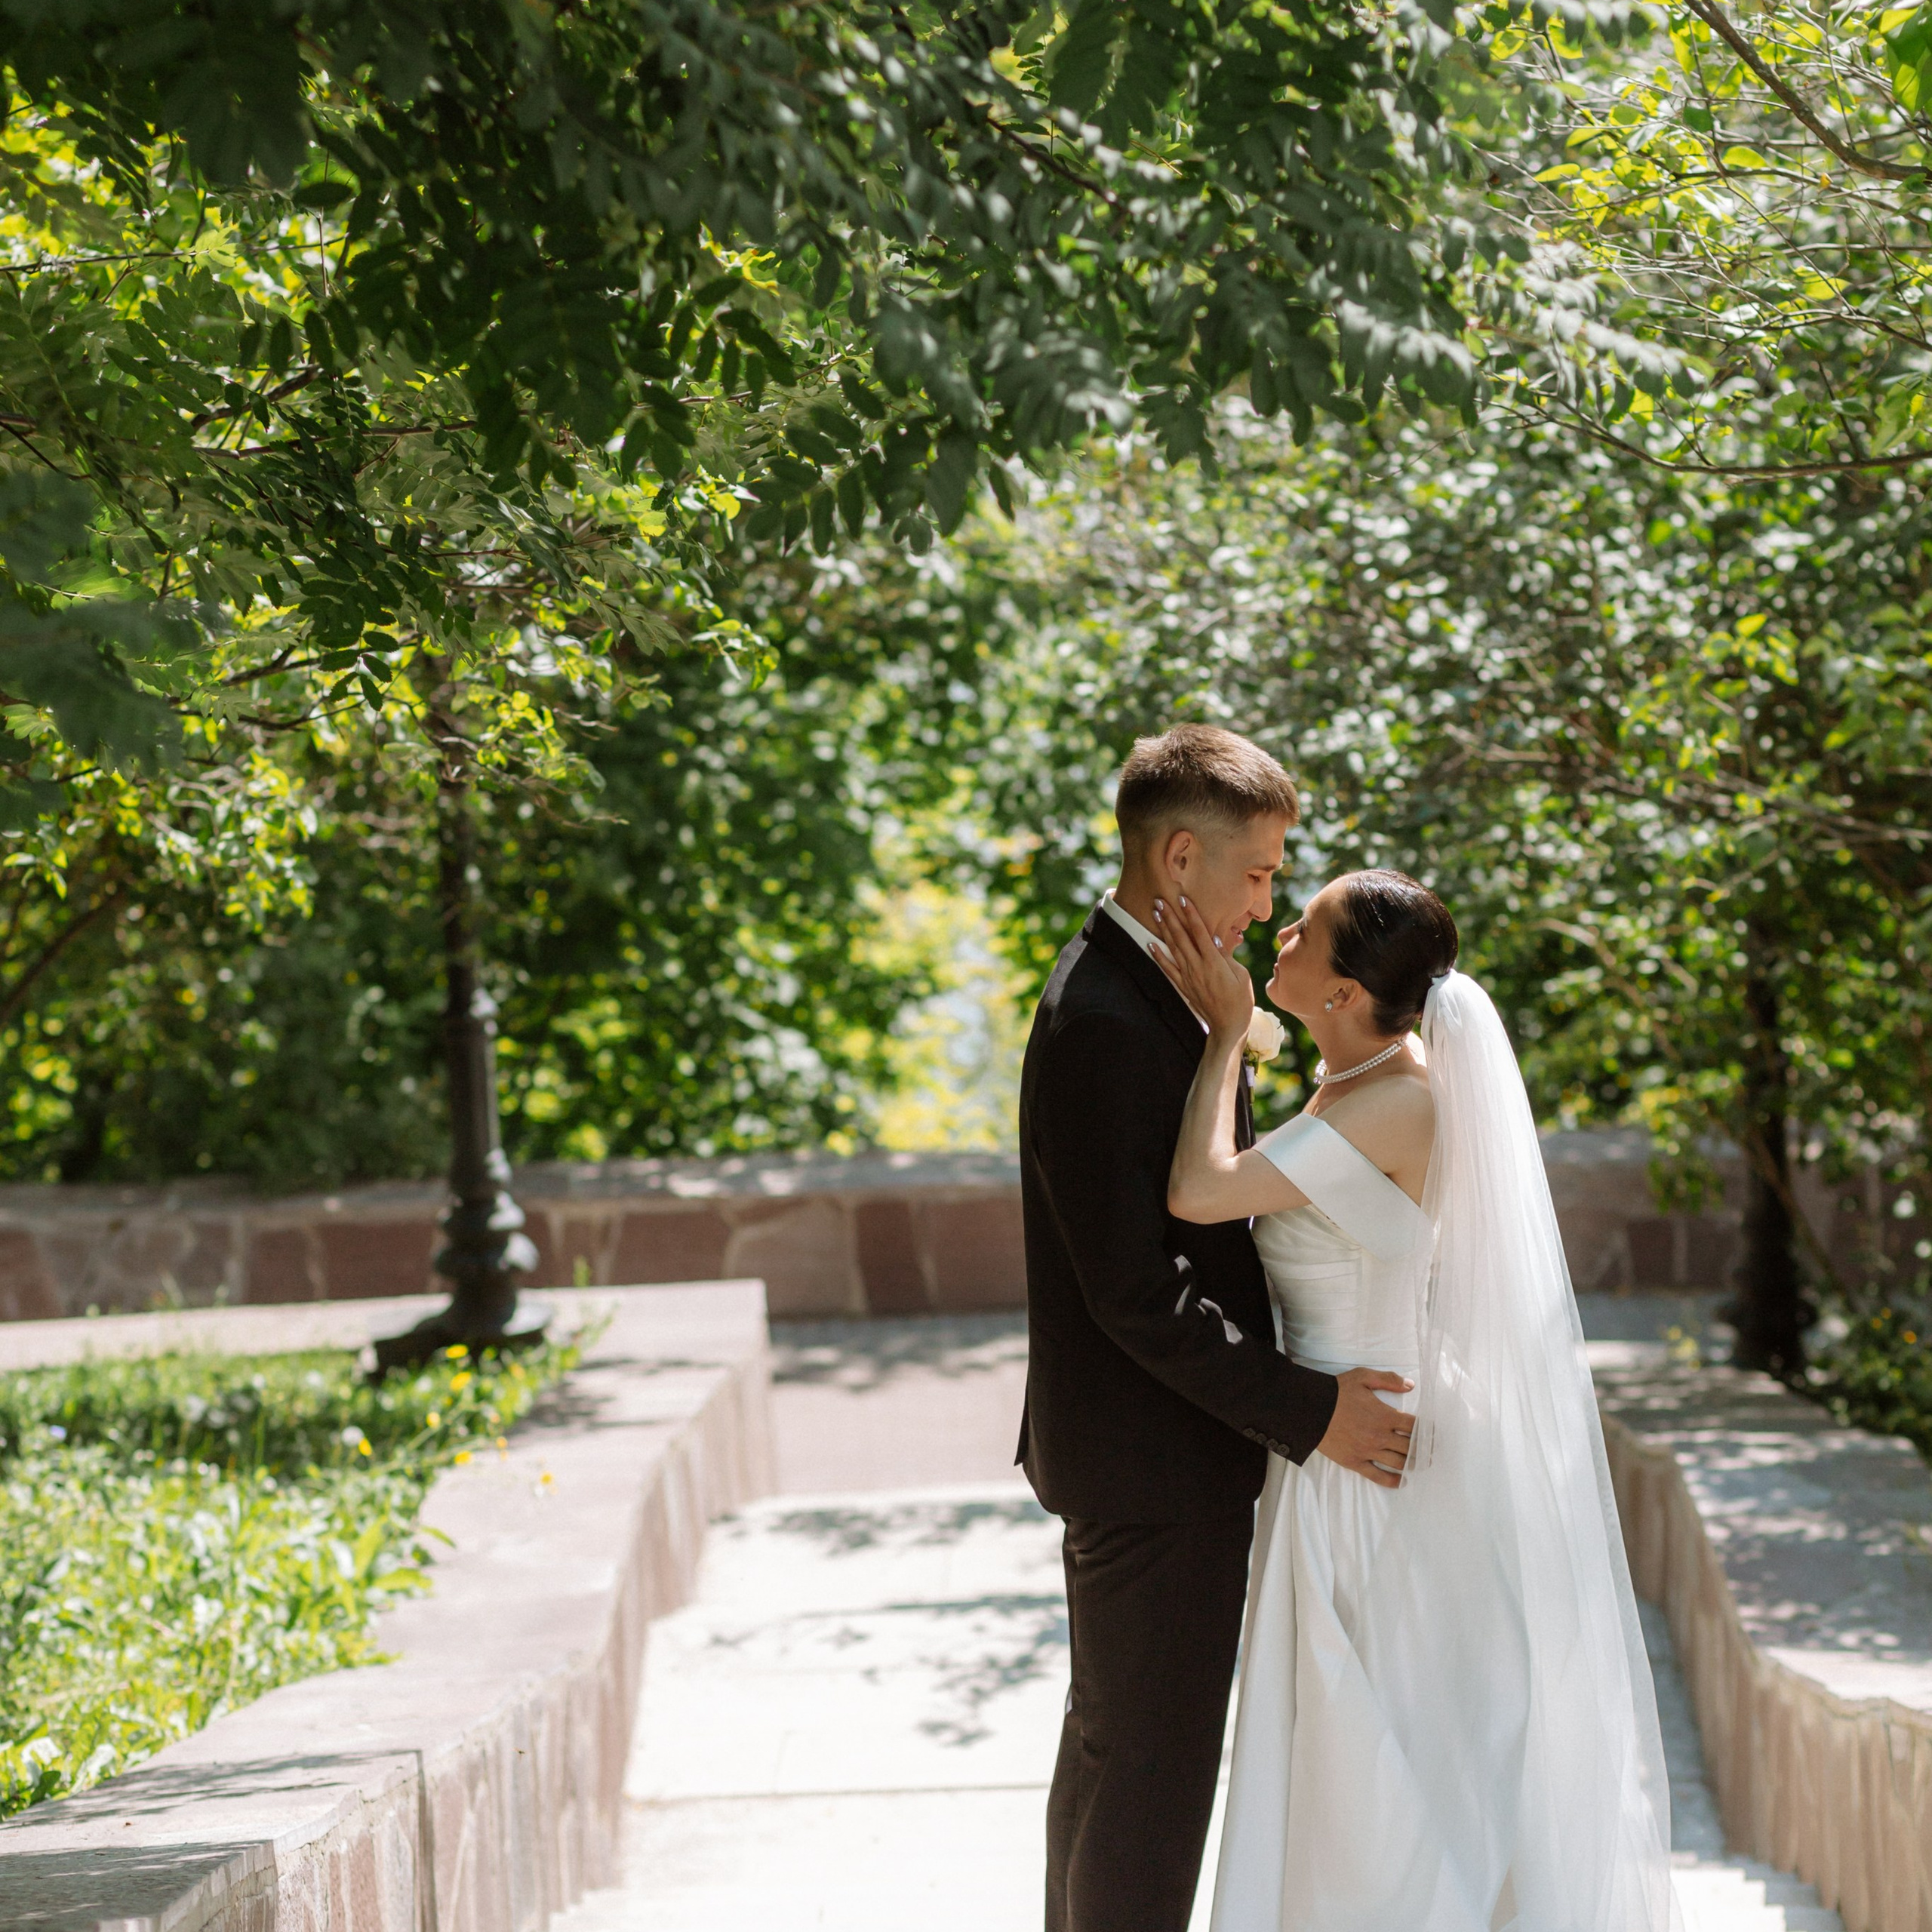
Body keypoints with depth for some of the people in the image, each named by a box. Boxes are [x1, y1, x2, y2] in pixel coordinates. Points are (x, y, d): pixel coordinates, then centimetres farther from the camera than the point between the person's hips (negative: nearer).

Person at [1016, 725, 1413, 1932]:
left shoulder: (1142, 991, 9)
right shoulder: (1105, 1026, -23)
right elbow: (1134, 1292, -25)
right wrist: (1303, 1412, -21)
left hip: (1144, 1444, 11)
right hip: (1154, 1463, -11)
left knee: (1112, 1743, 20)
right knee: (1157, 1758, -2)